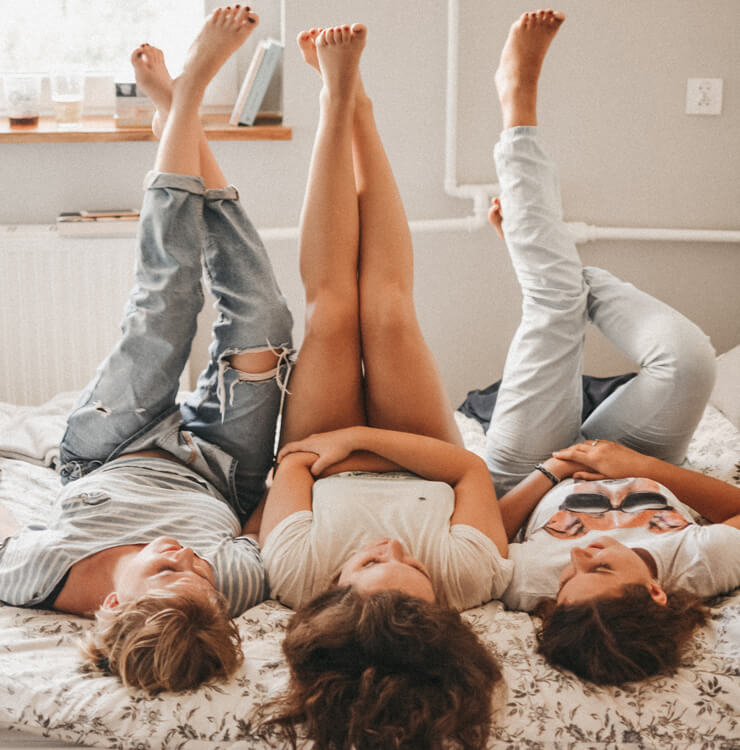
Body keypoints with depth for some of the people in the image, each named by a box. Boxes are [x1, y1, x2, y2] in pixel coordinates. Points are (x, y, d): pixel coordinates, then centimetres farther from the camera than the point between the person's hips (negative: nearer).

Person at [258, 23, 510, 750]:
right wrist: (362, 436, -34)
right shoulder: (467, 578, -45)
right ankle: (354, 105, 6)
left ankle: (337, 103, 8)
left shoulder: (299, 573, -46)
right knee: (387, 308, -14)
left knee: (333, 307, -12)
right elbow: (472, 467, -29)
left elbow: (292, 467, -25)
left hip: (327, 467, 0)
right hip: (422, 473, 0)